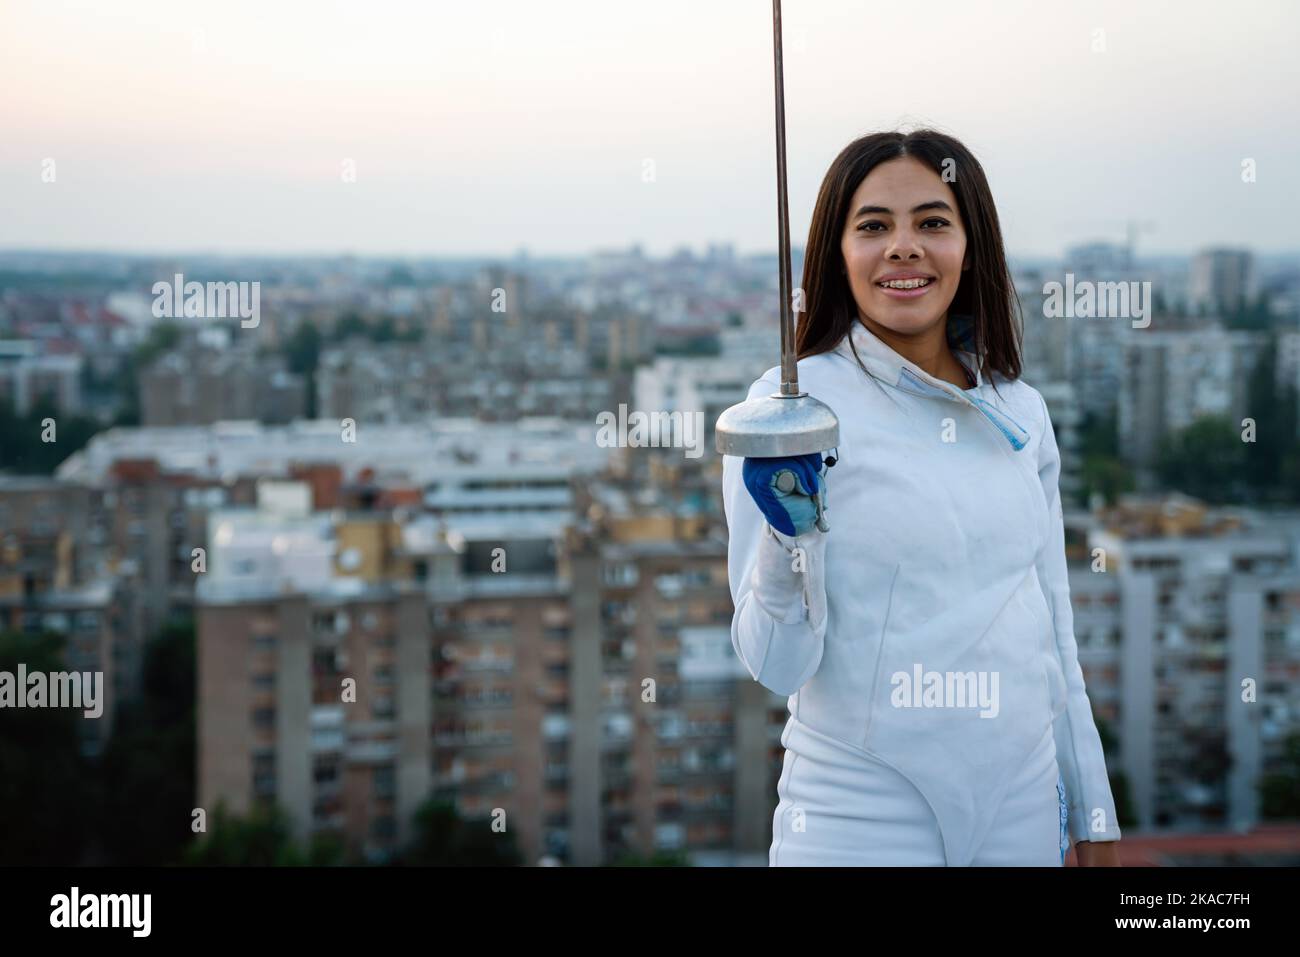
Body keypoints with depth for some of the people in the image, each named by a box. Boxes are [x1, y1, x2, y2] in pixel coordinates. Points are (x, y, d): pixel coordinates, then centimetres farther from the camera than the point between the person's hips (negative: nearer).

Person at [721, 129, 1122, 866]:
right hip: (860, 817, -4)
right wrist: (789, 532, -29)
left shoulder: (1021, 412, 4)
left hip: (1020, 808, 4)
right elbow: (778, 665, -13)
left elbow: (1053, 632, 12)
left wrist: (1093, 813, 13)